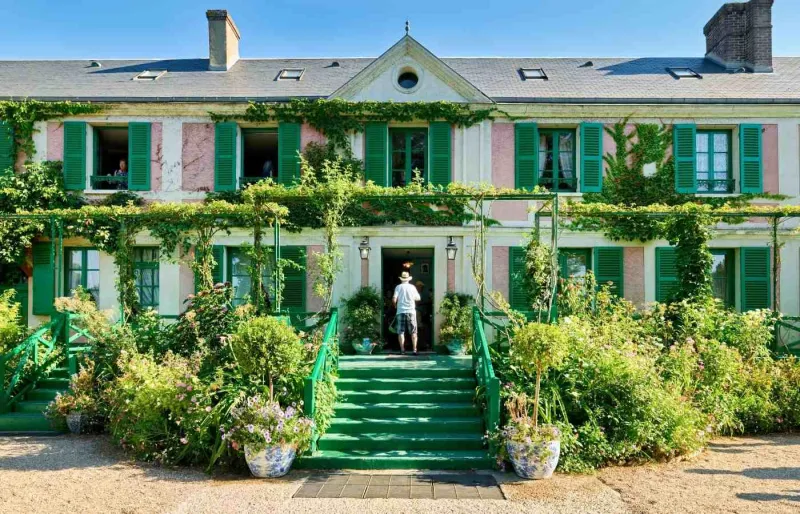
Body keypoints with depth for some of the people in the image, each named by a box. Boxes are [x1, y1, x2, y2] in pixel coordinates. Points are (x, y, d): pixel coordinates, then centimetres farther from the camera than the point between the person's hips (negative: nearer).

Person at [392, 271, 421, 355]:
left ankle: (402, 350, 0)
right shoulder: (412, 287, 4)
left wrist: (395, 305, 11)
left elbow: (394, 299, -9)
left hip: (401, 311, 0)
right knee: (413, 332, 6)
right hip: (411, 311, 1)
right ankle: (414, 350, 0)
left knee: (401, 332, 4)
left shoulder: (398, 287, 0)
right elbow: (418, 298, 10)